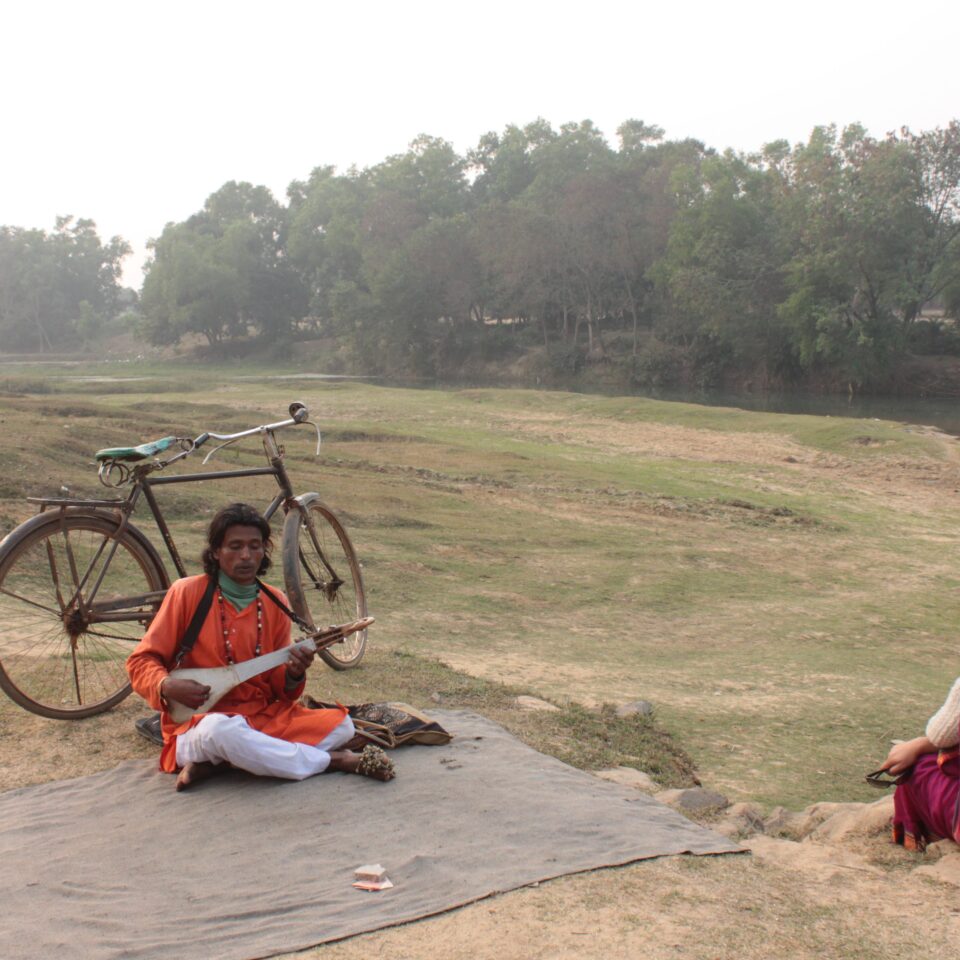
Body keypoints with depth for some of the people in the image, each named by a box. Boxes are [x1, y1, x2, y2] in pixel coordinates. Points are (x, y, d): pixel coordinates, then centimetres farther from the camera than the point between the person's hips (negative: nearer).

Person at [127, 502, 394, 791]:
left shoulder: (275, 603, 6)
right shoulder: (188, 593, -5)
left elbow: (278, 688, 9)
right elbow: (141, 661, -2)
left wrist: (293, 674, -14)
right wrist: (167, 686, -22)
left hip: (266, 718, 5)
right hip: (200, 721, -5)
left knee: (342, 724, -15)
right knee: (221, 730, -40)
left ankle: (216, 761, -18)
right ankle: (331, 760, -19)